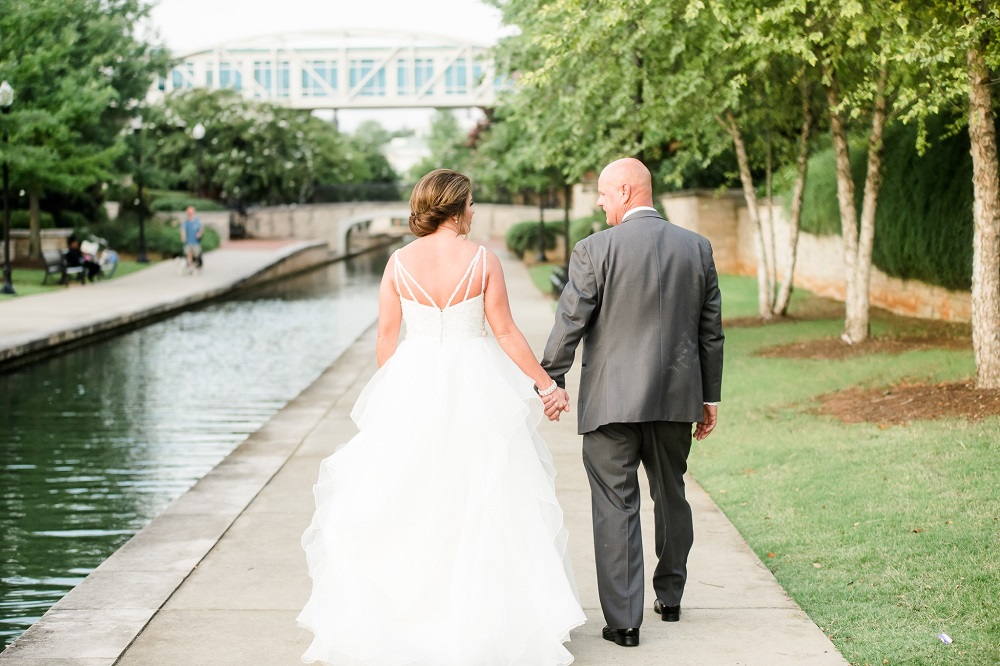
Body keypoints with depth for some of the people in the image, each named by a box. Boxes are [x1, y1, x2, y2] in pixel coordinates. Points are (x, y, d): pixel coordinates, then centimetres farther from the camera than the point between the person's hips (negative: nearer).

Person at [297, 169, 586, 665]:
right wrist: (545, 384, 3)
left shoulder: (399, 261, -2)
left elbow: (386, 336, 2)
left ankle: (396, 609, 17)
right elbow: (505, 332, -6)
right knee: (482, 499, 8)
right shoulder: (483, 261, -8)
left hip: (412, 383, 2)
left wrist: (390, 392, 15)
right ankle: (486, 616, 14)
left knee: (404, 499, 12)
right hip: (473, 384, -2)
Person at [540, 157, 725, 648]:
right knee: (671, 496, 19)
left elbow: (570, 322, -8)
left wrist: (551, 380, 3)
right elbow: (711, 331, 9)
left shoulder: (595, 249, -9)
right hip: (677, 398, 5)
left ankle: (623, 621, -1)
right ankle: (670, 597, 33)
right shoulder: (698, 248, 4)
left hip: (612, 400, -4)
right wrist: (709, 396, 16)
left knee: (616, 506, 0)